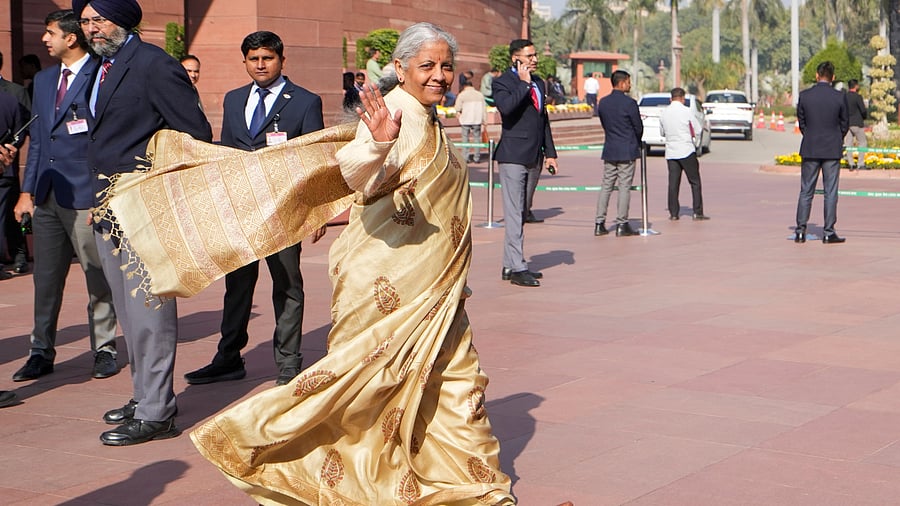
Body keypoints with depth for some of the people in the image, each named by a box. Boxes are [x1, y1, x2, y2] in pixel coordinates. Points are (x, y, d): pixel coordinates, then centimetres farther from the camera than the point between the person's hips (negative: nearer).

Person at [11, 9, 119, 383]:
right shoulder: (43, 80, 16)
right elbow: (37, 138, 19)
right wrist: (27, 191, 13)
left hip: (85, 195, -7)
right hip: (46, 195, 7)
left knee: (98, 279, 2)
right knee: (45, 279, 10)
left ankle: (104, 350, 14)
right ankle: (42, 353, 18)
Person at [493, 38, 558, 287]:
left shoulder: (538, 82, 16)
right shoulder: (503, 82, -7)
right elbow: (506, 106, -28)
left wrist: (549, 152, 17)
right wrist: (524, 84, -18)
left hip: (534, 157, 8)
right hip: (513, 156, -8)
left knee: (521, 213, 11)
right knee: (514, 213, -8)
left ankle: (509, 265, 18)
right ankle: (517, 268, -7)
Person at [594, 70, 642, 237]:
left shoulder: (603, 102, 5)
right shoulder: (629, 103, -13)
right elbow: (639, 128, -7)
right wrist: (636, 143, 13)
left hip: (609, 150, 5)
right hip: (627, 151, -5)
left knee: (606, 186, 9)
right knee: (624, 187, -1)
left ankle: (599, 223, 7)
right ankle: (622, 225, 1)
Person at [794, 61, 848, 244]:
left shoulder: (804, 95, -4)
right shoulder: (840, 97, -7)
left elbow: (801, 122, 4)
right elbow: (845, 124, 3)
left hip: (810, 149, 1)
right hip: (832, 150, -1)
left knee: (806, 191, 8)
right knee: (831, 192, 3)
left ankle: (800, 231, 7)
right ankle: (829, 232, 4)